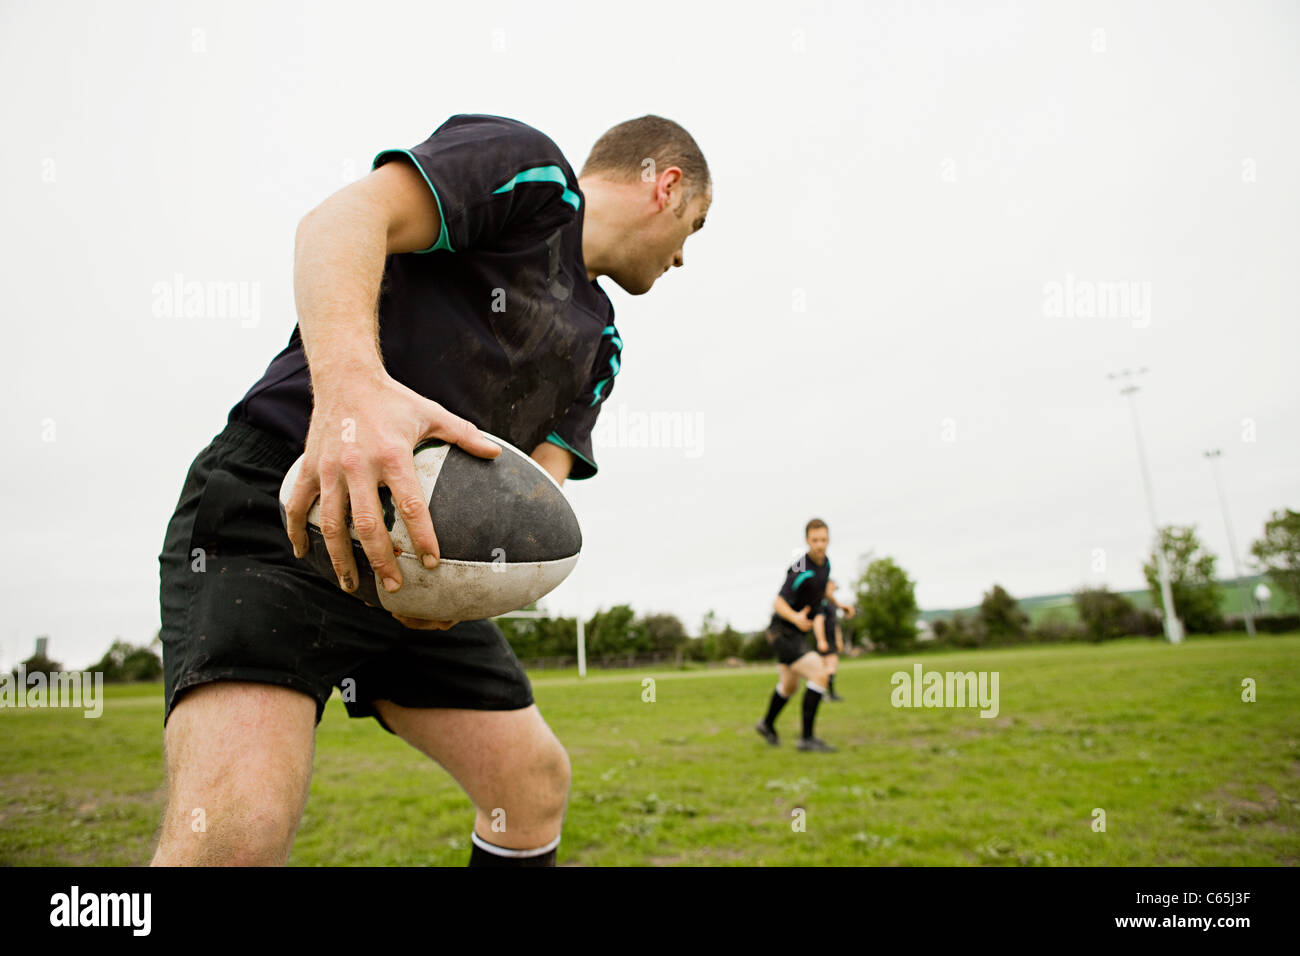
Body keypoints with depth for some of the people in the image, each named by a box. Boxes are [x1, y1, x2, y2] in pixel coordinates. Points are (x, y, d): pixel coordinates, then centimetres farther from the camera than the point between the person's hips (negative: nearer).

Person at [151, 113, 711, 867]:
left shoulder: (600, 341, 19)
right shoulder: (528, 164, -1)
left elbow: (541, 476, 5)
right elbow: (342, 218, -18)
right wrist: (351, 378, -37)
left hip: (416, 562, 8)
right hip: (278, 504, -8)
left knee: (538, 784, 10)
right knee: (236, 828, -26)